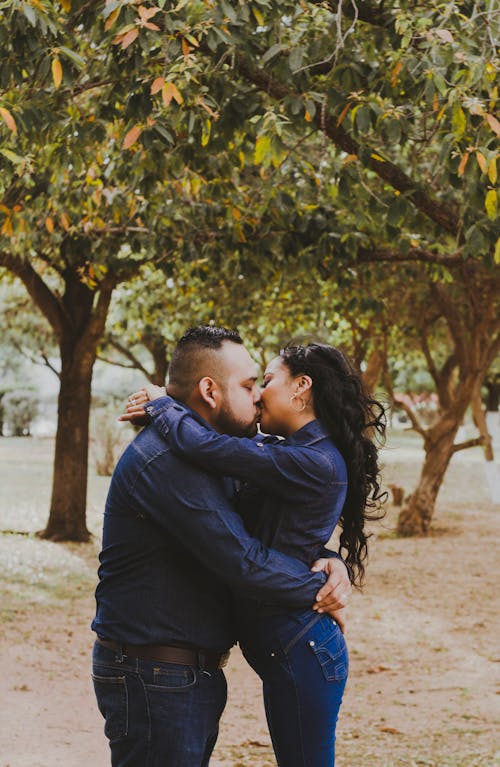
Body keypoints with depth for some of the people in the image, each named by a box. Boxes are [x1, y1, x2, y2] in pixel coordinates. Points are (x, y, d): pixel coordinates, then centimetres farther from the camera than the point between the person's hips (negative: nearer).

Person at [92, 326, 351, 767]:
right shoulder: (163, 461, -21)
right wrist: (318, 591, -10)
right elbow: (240, 560, -24)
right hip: (153, 679, -10)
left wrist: (327, 562, -3)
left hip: (195, 675, 10)